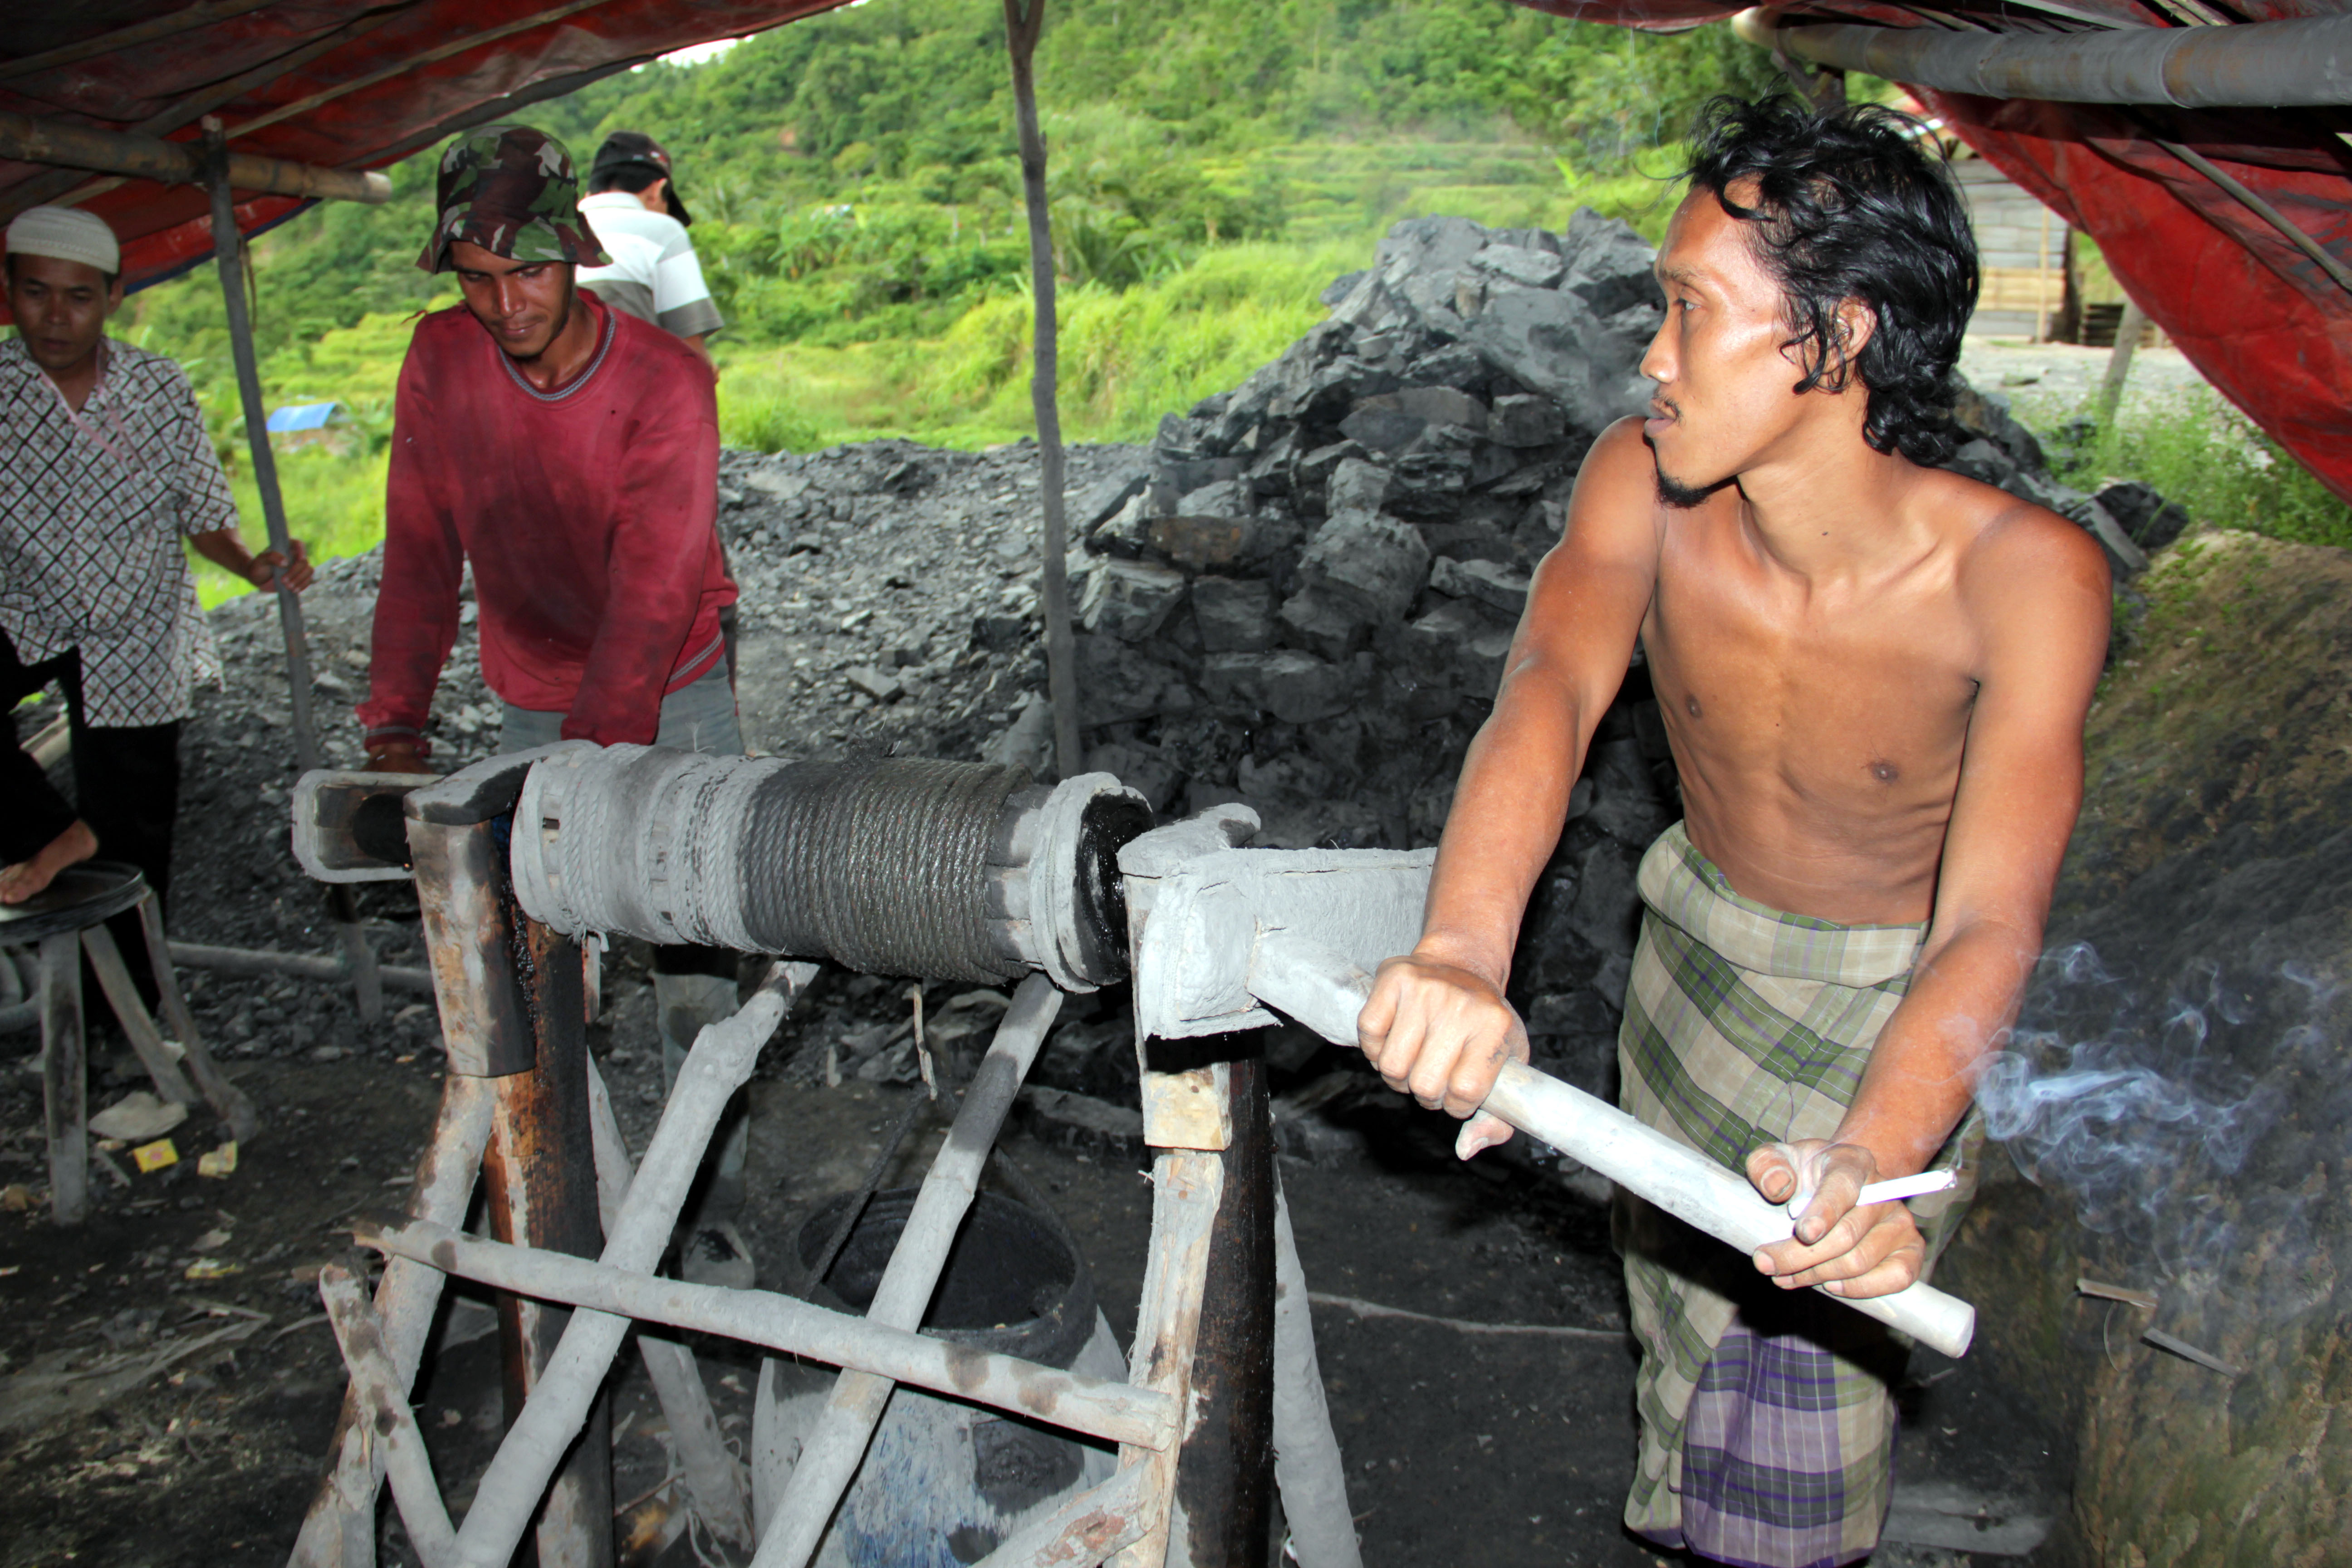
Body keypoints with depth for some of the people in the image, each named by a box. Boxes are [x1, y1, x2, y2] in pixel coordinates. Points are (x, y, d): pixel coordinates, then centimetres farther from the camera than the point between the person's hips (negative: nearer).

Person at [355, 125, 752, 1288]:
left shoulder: (665, 382, -20)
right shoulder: (442, 361, -8)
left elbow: (652, 594, -27)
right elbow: (421, 548, -5)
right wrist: (398, 728, -14)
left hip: (671, 695, -3)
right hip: (531, 703, 3)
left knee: (692, 972, -2)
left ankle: (712, 1217, 13)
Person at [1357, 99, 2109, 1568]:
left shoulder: (2026, 576, -34)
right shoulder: (1646, 483, -26)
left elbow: (1990, 924, -41)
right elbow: (1549, 690, -42)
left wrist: (1871, 1157, -60)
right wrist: (1462, 952, -61)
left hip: (1890, 1002, -3)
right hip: (1696, 934, 4)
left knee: (1814, 1346, 6)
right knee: (1678, 1265, 25)